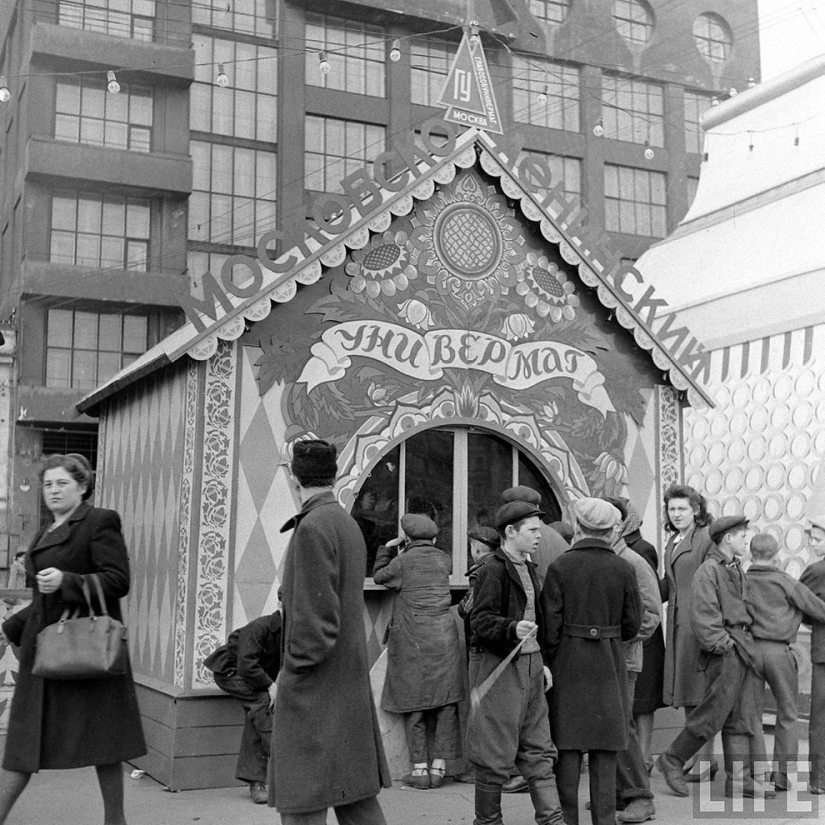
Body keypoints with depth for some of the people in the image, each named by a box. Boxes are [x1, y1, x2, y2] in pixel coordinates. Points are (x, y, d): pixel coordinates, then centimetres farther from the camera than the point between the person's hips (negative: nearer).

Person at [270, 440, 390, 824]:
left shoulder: (313, 527, -16)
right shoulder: (348, 523, 12)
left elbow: (316, 618, -20)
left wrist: (289, 674, -11)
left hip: (314, 689, -9)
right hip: (349, 685, 9)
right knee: (355, 793, 15)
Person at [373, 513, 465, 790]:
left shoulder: (402, 562, -6)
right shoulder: (444, 559, 5)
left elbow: (378, 576, 9)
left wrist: (387, 548, 20)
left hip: (412, 641, -3)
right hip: (444, 637, 3)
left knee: (413, 704, 5)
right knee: (445, 704, 7)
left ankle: (420, 769, 4)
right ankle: (438, 767, 7)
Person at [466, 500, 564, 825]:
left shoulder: (528, 569, 15)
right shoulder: (493, 570, -13)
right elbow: (480, 621, -20)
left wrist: (540, 661, 19)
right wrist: (513, 629, -36)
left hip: (529, 663, 9)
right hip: (499, 667, -9)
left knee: (538, 750, 11)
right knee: (495, 753, 0)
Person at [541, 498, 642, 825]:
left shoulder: (559, 567, -7)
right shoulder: (623, 569, -1)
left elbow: (551, 625, -8)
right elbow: (632, 625, 2)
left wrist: (550, 660, 4)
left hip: (568, 663, -1)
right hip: (609, 664, 1)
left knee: (568, 746, 5)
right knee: (605, 749, 8)